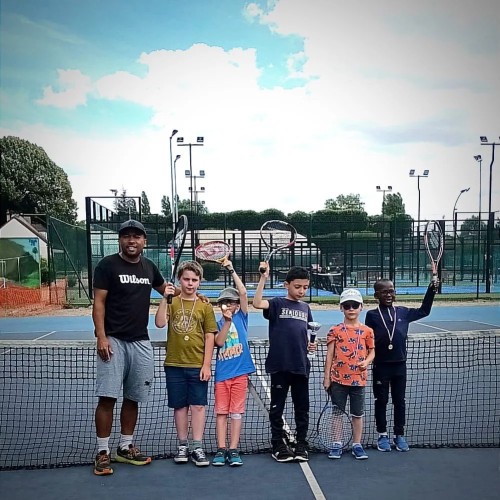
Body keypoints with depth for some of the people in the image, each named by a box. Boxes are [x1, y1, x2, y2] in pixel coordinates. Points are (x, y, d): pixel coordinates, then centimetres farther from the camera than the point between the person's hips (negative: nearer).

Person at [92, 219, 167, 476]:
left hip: (141, 342, 5)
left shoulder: (149, 266, 11)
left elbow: (165, 289, 29)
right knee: (107, 397, -5)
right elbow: (99, 303, -6)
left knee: (133, 397, 11)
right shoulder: (107, 265, -4)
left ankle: (125, 447, 24)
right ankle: (102, 452, 7)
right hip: (114, 340, -5)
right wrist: (101, 336, -16)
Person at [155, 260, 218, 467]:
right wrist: (164, 299, -19)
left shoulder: (205, 306, 2)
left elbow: (210, 337, 1)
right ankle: (183, 445, 22)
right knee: (180, 406, 10)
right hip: (174, 365, 1)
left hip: (198, 366, 0)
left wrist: (207, 365, -5)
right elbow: (160, 323, -12)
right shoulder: (171, 302, 4)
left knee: (198, 405, 2)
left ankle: (197, 447, 11)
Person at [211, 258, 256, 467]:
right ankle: (221, 450, 9)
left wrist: (232, 270, -6)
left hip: (240, 371, -1)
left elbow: (243, 293, -6)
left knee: (236, 411, 3)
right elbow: (219, 342, -9)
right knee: (221, 412, 4)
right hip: (222, 373, 1)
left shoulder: (241, 317, 5)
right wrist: (227, 320, -14)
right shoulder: (217, 323, 8)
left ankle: (233, 450, 8)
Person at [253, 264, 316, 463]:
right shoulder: (277, 303, -3)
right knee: (277, 407, 7)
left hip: (301, 365, 4)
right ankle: (279, 446, 19)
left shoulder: (305, 308, 12)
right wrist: (263, 278, -27)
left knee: (302, 408, 11)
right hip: (279, 365, -4)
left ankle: (302, 445, 23)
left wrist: (310, 345, 3)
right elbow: (257, 303, -23)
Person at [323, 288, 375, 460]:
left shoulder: (367, 331, 0)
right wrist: (326, 377, -1)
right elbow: (330, 355, 0)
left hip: (358, 379, 1)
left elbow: (372, 351, 10)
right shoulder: (335, 331, -2)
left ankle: (357, 444, 25)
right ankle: (337, 444, 21)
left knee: (357, 414, 11)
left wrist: (367, 361, -12)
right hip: (338, 378, -1)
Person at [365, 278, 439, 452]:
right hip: (381, 366, -3)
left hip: (399, 365, 3)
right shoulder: (372, 315, -6)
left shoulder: (403, 312, 2)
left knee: (399, 401, 11)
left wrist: (431, 291, 3)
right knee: (381, 401, 9)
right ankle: (382, 435, 22)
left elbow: (424, 311, 12)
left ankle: (399, 435, 24)